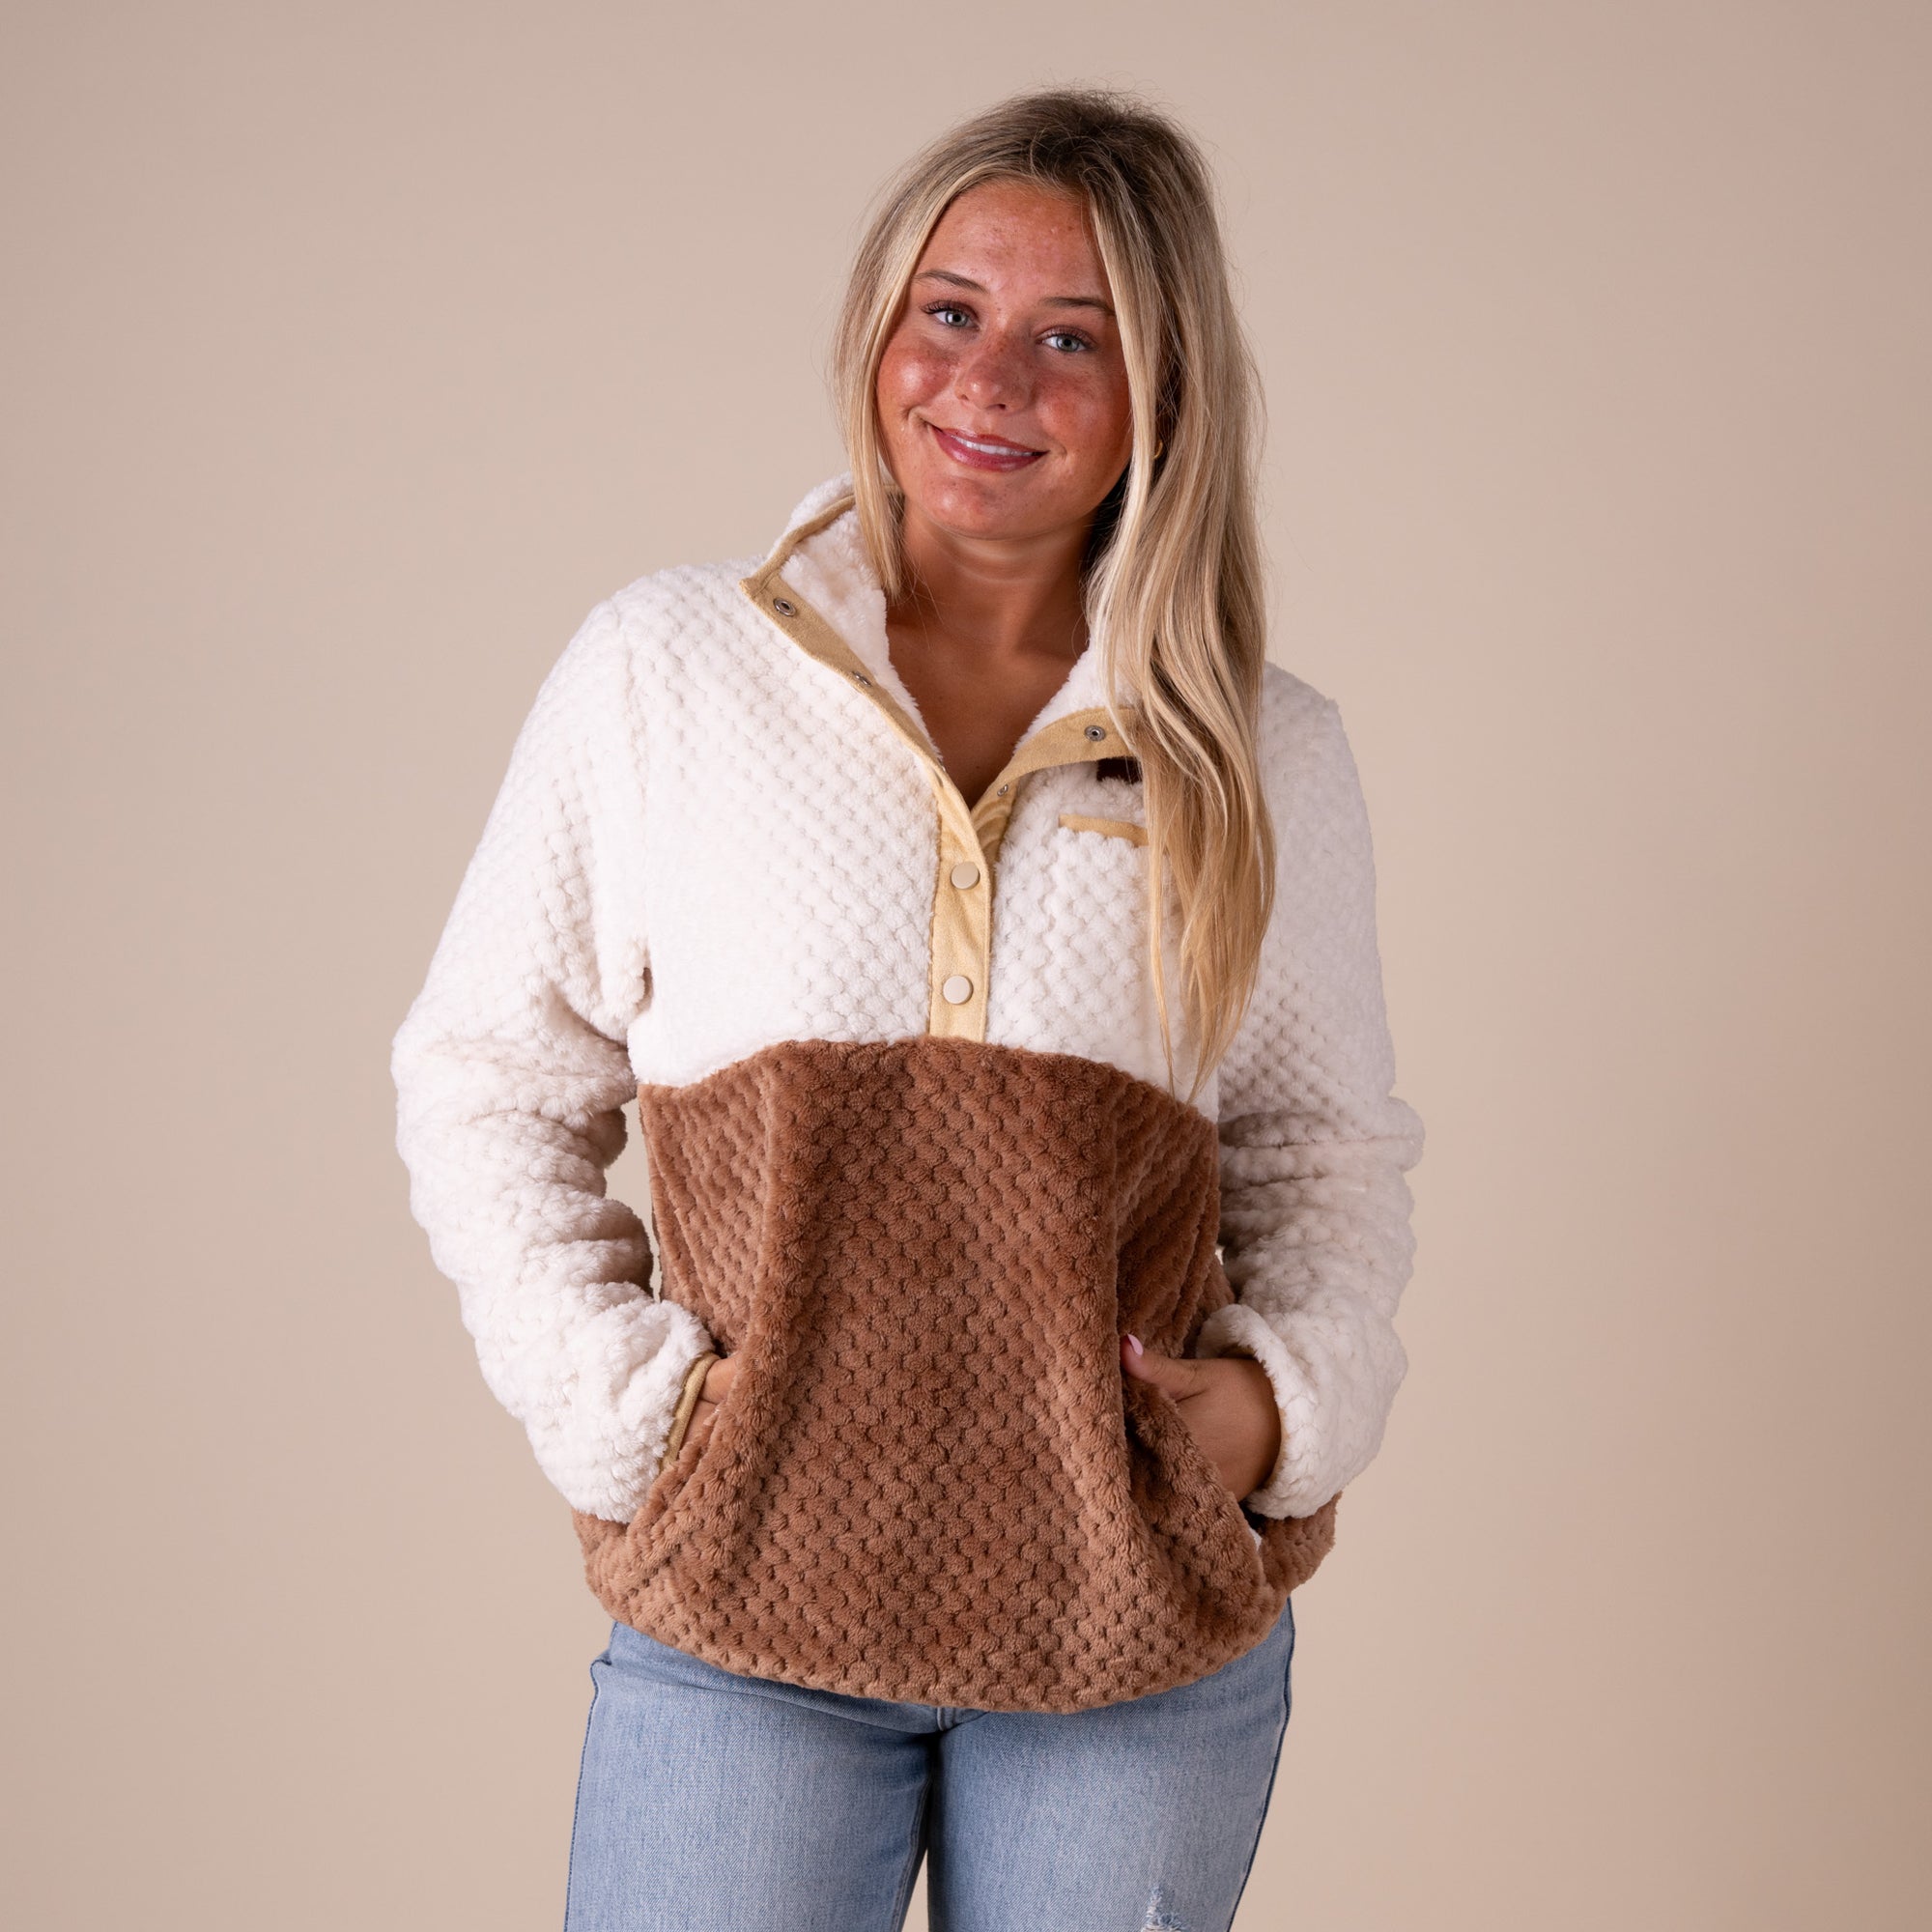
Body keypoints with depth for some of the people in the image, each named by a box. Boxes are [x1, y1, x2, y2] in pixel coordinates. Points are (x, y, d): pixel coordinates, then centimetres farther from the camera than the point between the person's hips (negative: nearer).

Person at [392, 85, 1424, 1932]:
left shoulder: (1267, 756, 5)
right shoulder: (662, 670, 1)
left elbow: (1329, 1148, 14)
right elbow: (483, 1085, 6)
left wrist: (1287, 1397, -3)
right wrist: (622, 1400, -5)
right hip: (742, 1594, -1)